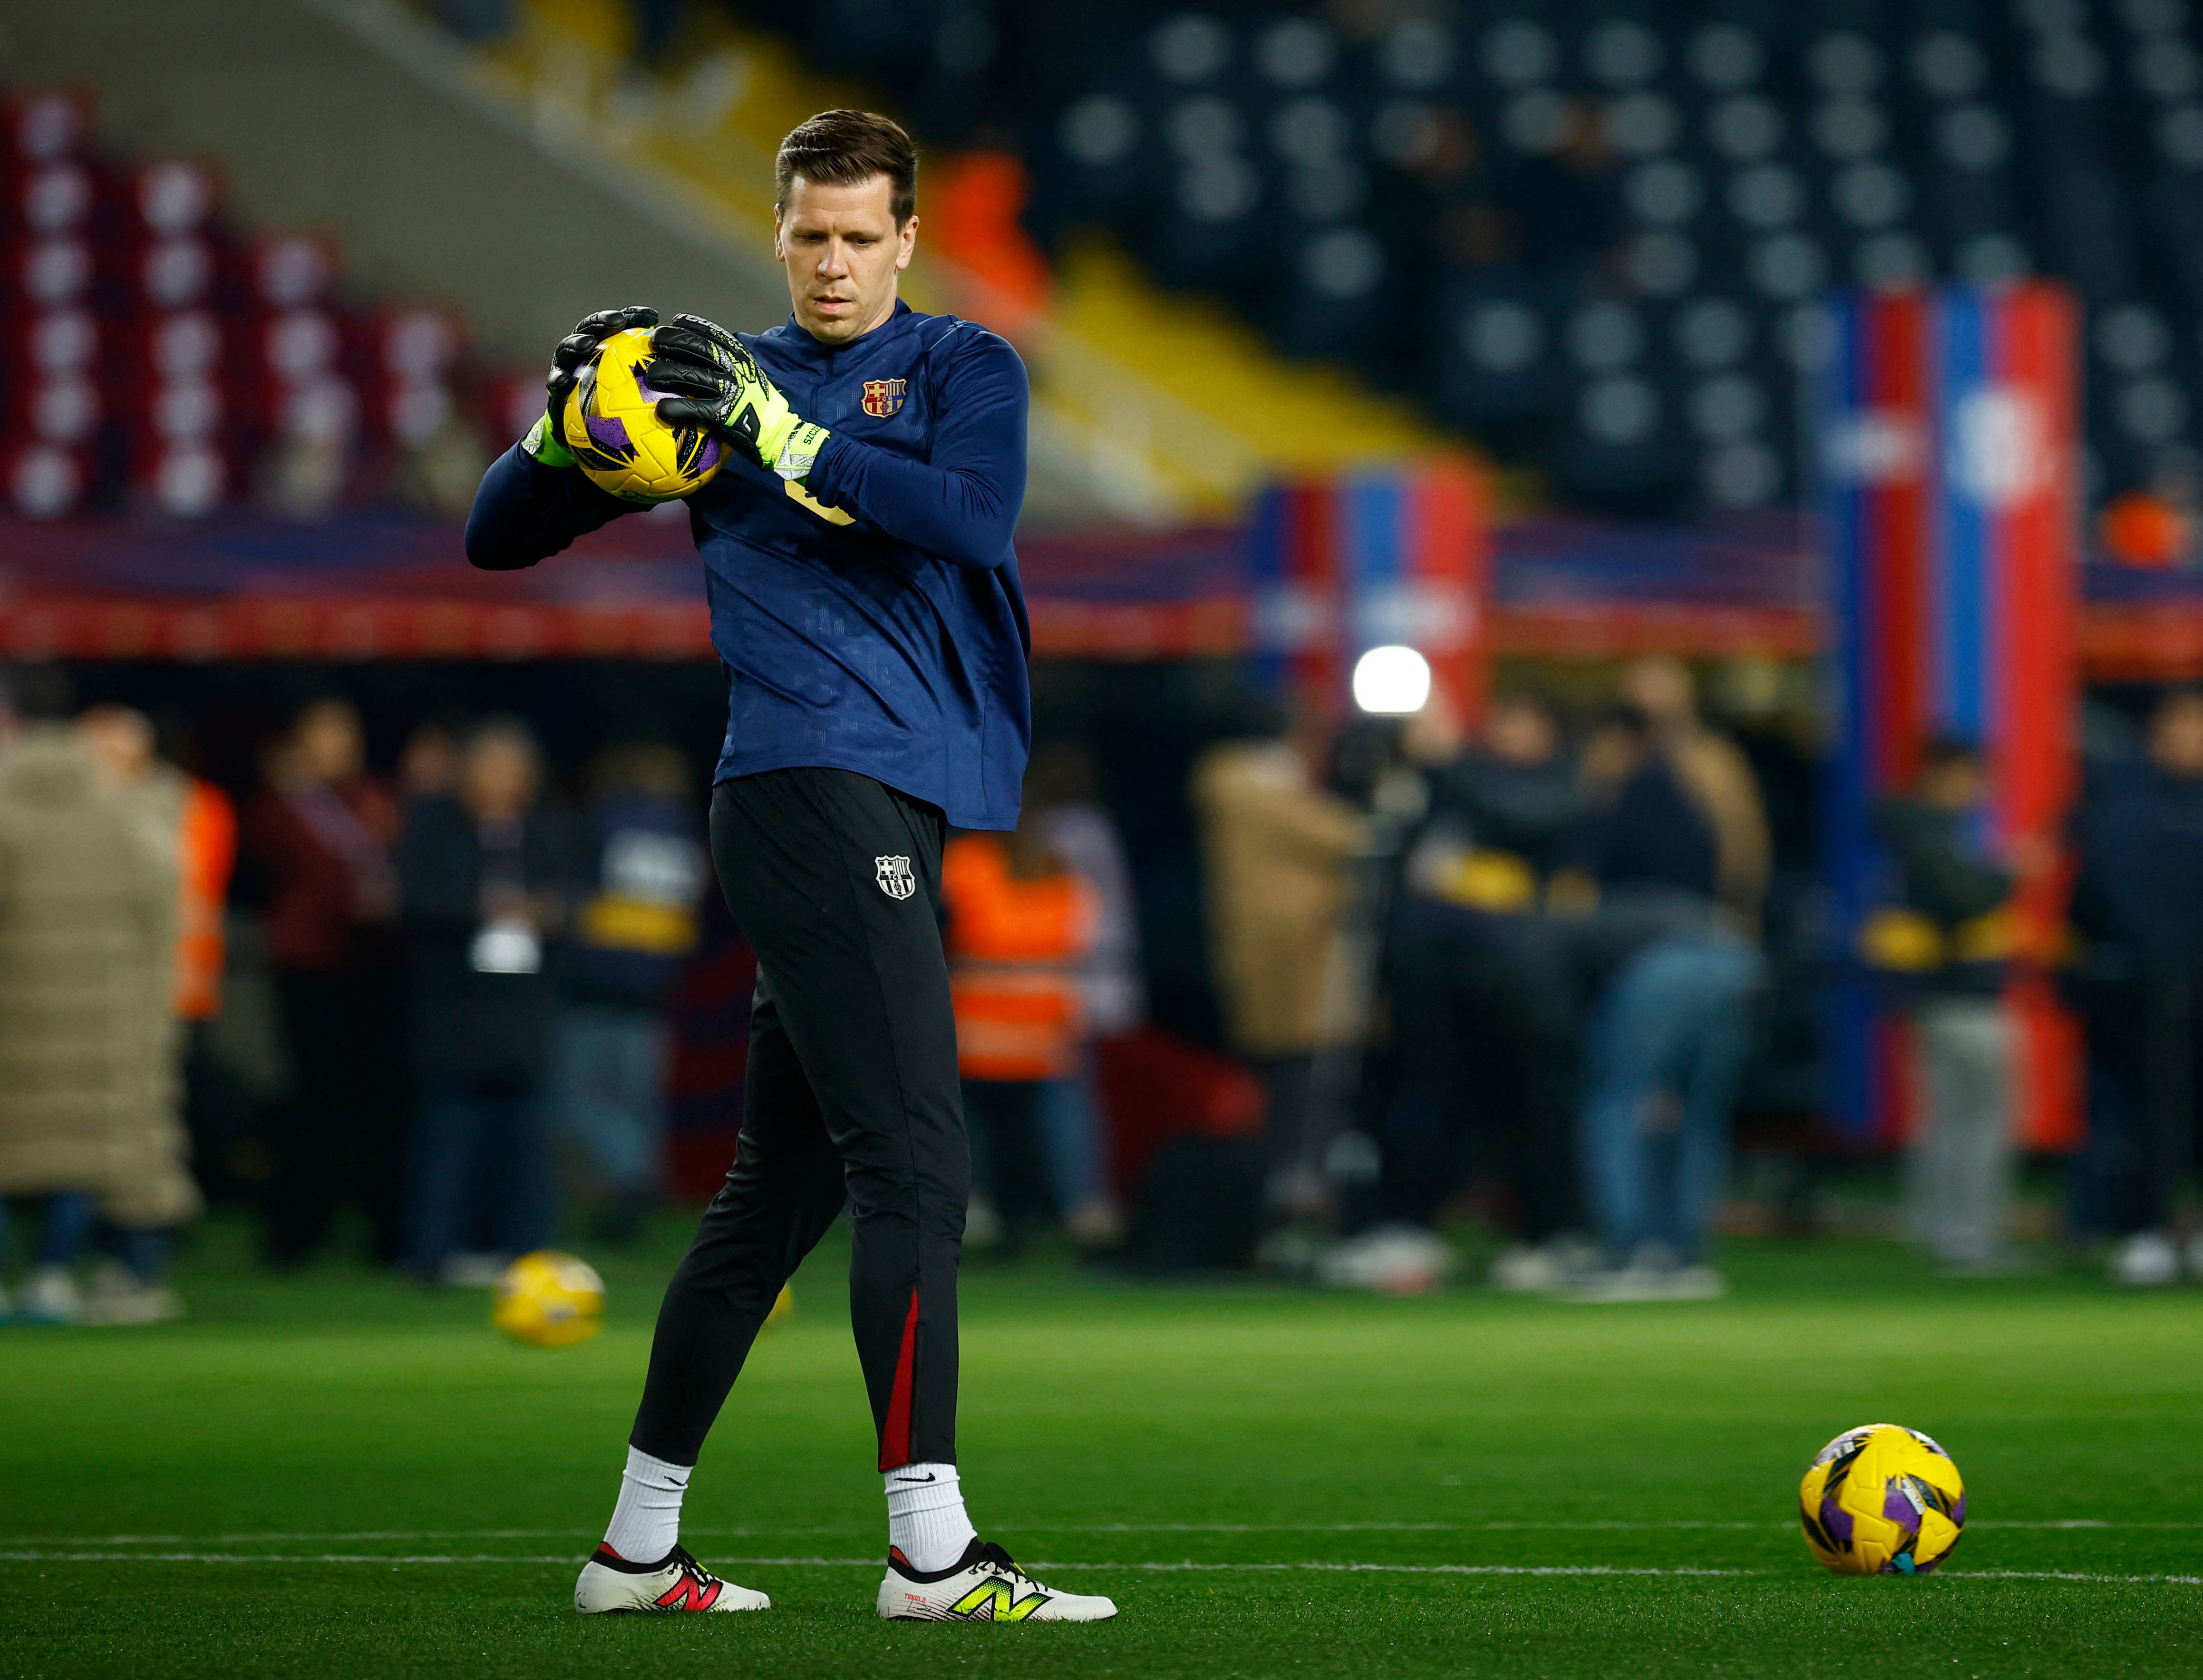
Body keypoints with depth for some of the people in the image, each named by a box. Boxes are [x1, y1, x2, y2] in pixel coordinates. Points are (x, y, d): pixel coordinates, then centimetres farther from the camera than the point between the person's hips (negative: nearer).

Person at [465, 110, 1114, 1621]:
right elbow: (499, 537, 12)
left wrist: (783, 437, -17)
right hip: (810, 786, -4)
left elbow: (976, 517, -10)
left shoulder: (965, 369, 12)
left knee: (783, 1186, 10)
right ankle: (932, 1552, -19)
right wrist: (568, 429, -8)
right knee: (916, 1162, -15)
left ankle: (639, 1545, 19)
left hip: (902, 804, 4)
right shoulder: (724, 378, 11)